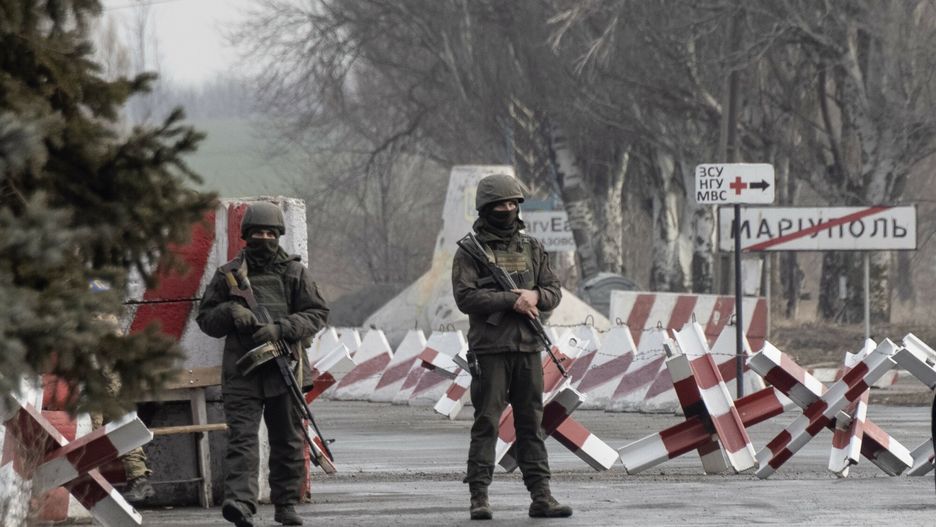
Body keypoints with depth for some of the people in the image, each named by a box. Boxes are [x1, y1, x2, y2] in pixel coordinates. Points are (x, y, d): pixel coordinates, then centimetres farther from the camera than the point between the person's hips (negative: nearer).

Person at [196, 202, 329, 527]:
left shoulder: (294, 272, 8)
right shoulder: (228, 274, 9)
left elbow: (316, 314, 3)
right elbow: (206, 319, 12)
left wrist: (280, 329, -12)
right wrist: (230, 312, -10)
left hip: (283, 369, 1)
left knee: (287, 440, 8)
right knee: (241, 436, -14)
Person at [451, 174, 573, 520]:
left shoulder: (531, 248, 14)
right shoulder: (471, 250, -1)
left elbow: (554, 292, 12)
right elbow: (465, 297, -12)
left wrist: (535, 296, -10)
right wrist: (511, 300, -18)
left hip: (528, 348, 5)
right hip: (490, 349, -4)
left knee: (532, 424, 5)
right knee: (486, 423, -4)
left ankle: (540, 496, 6)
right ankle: (479, 497, -2)